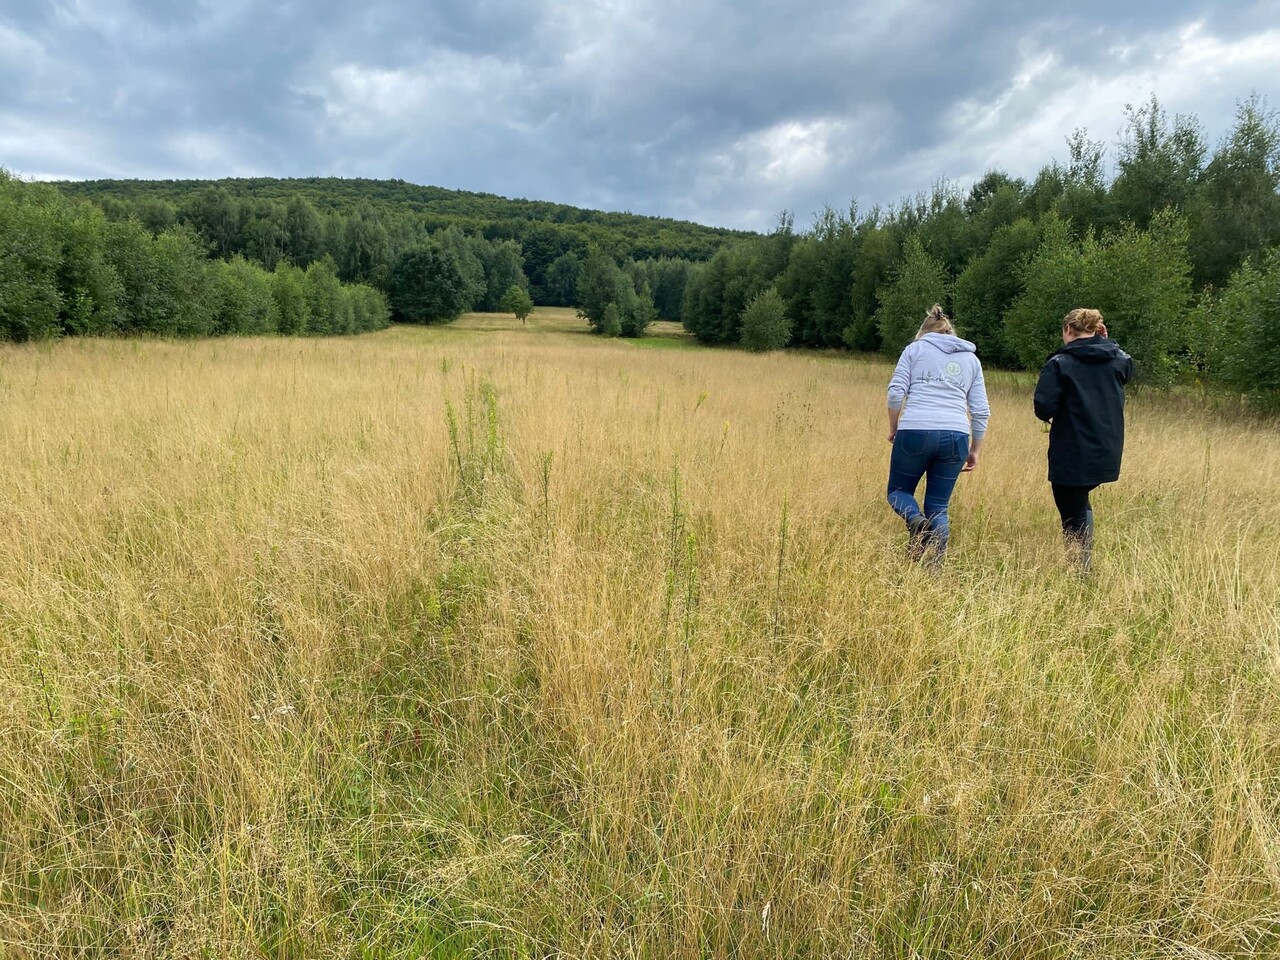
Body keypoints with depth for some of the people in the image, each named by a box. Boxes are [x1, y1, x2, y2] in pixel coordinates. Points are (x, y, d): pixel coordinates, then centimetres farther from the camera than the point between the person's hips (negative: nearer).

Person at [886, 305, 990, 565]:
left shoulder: (914, 349, 13)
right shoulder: (971, 358, 20)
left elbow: (896, 392, -1)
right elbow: (981, 411, 14)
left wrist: (893, 429, 10)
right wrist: (974, 451, 20)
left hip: (915, 432, -3)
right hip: (956, 437, 3)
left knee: (898, 491, 16)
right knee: (938, 507, 11)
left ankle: (916, 520, -16)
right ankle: (935, 567, -2)